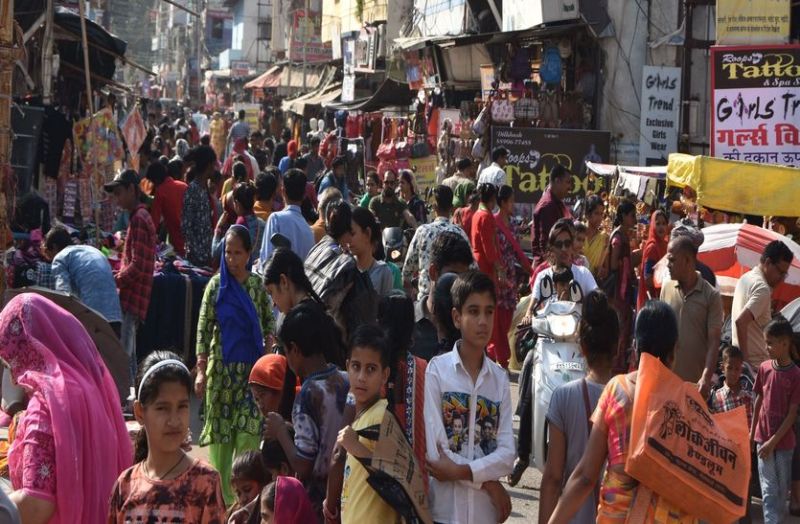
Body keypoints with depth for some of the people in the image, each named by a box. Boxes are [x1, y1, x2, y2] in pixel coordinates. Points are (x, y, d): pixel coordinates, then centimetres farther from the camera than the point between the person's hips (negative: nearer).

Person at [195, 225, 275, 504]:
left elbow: (269, 322, 13)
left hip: (252, 367, 1)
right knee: (220, 426, 4)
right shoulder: (216, 285, 0)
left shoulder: (257, 285, 4)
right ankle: (222, 494, 13)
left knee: (250, 429, -6)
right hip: (222, 366, 0)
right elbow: (203, 328, -1)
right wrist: (201, 370, -6)